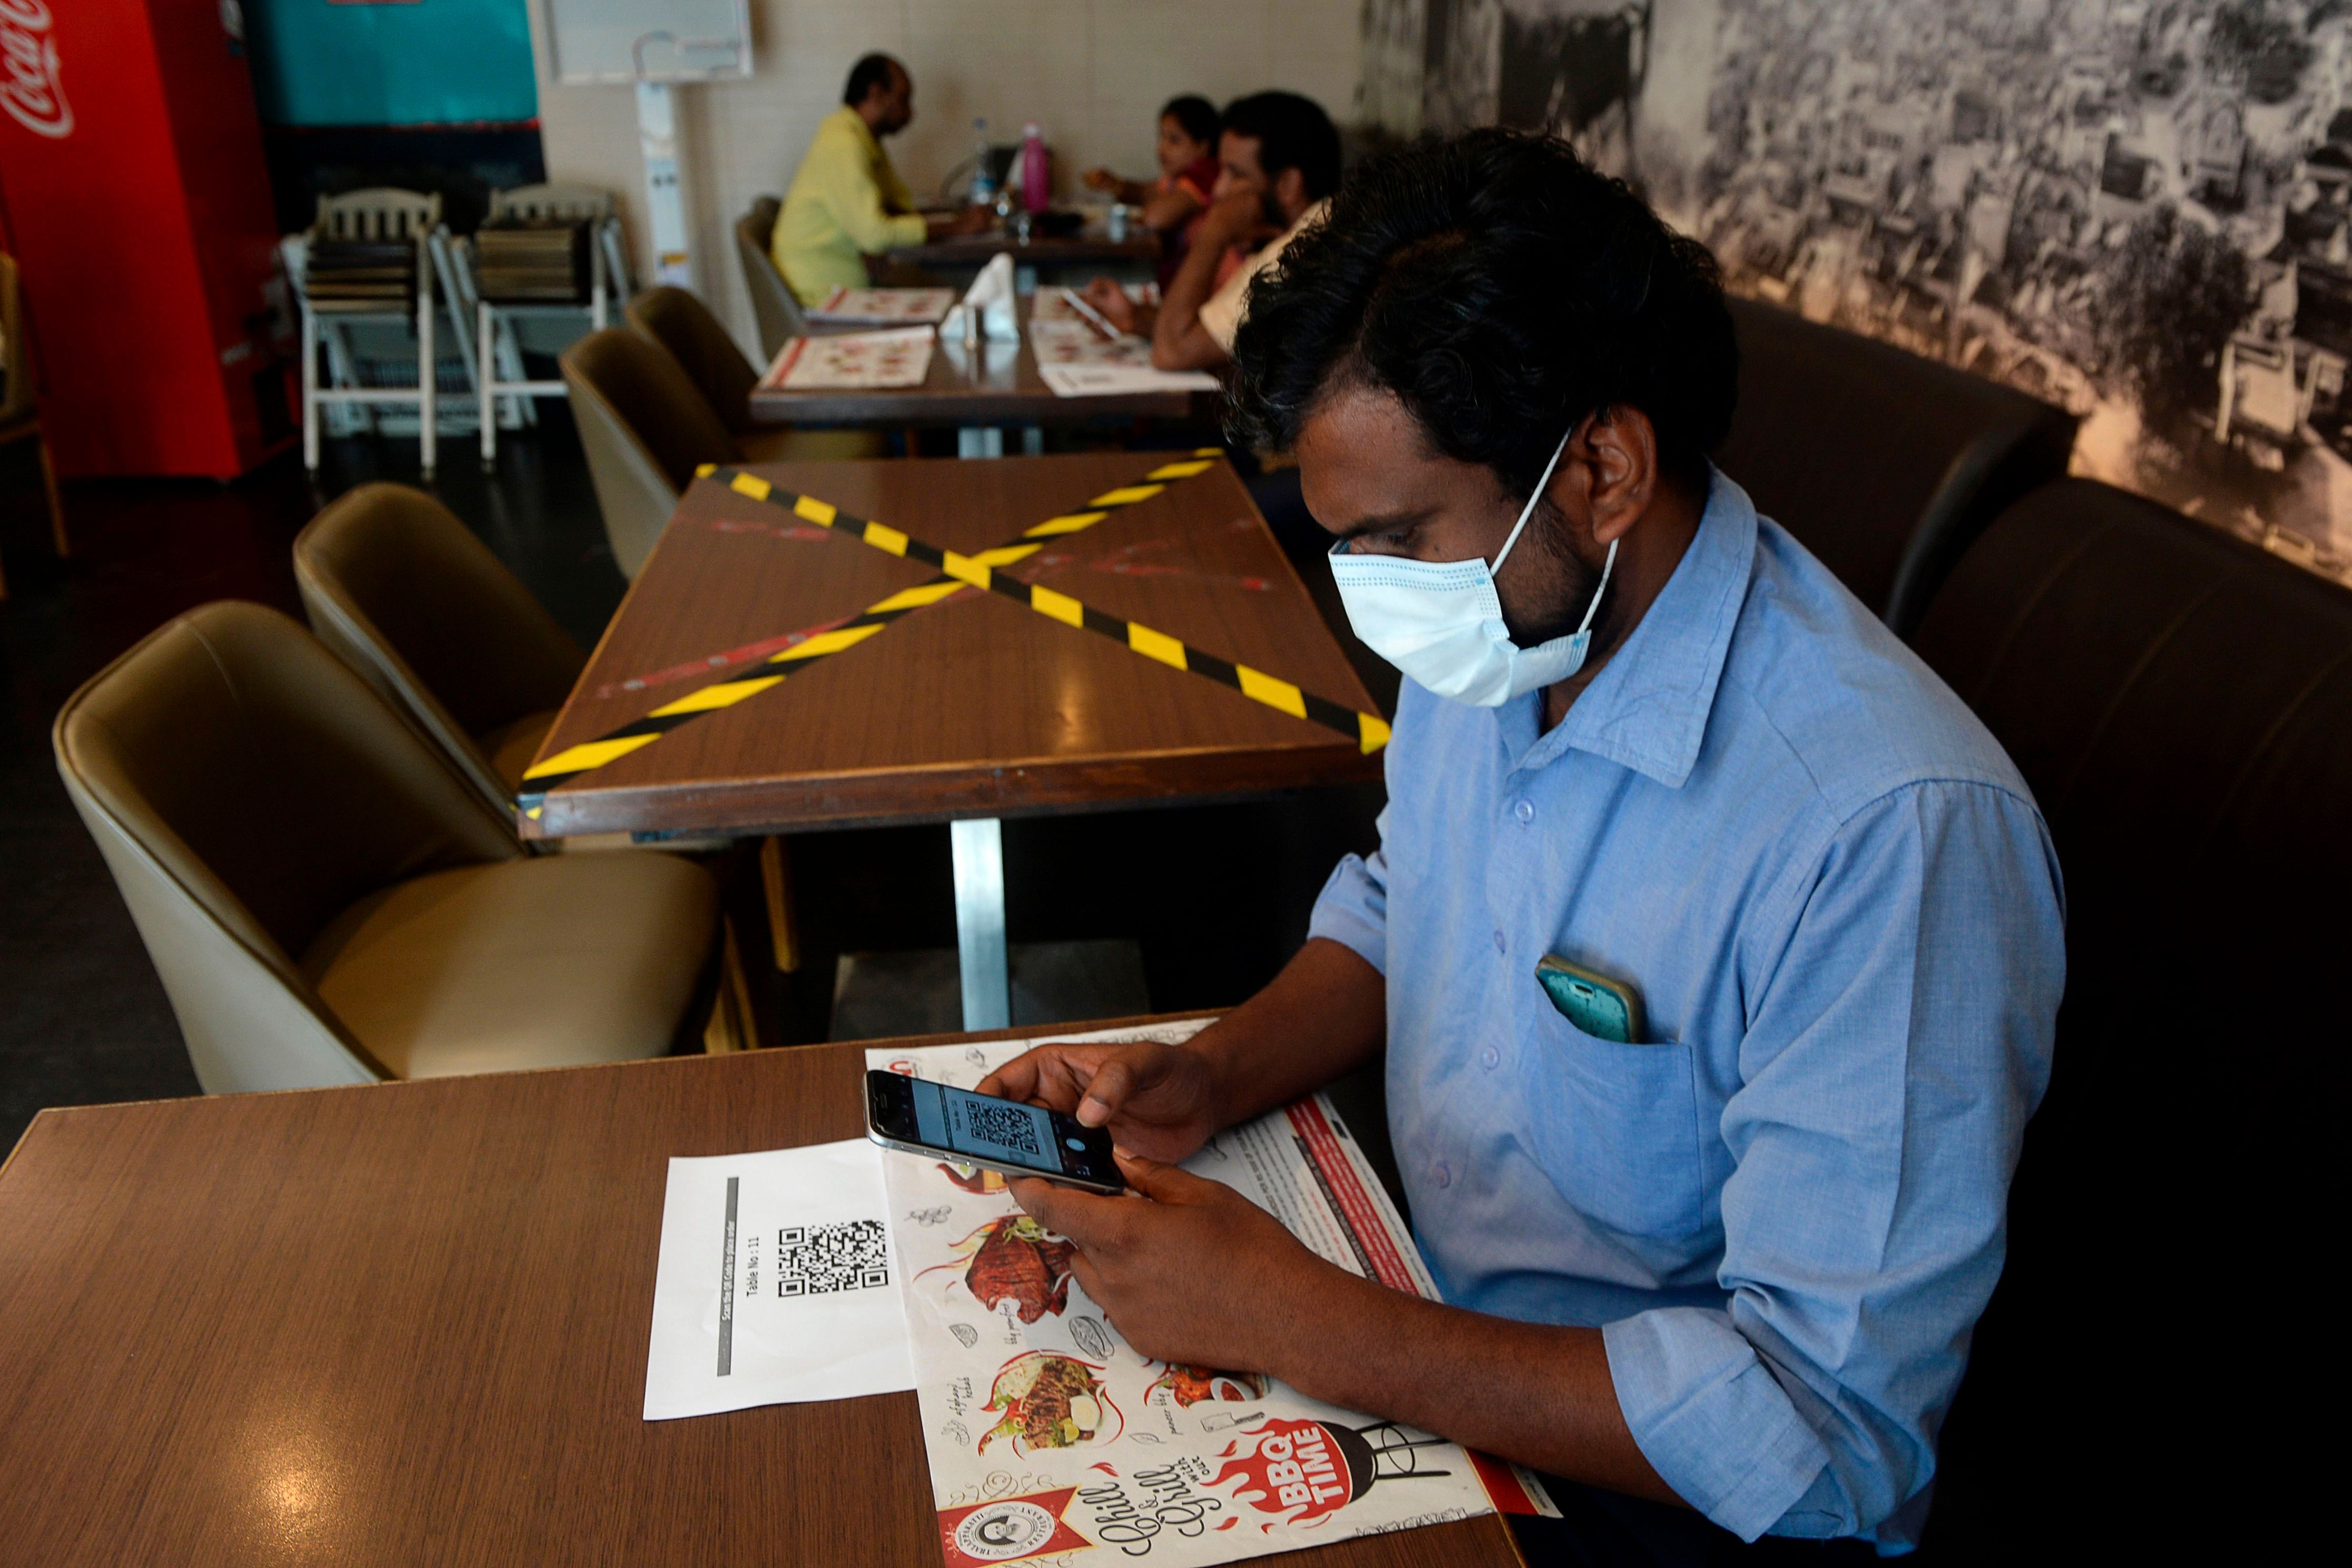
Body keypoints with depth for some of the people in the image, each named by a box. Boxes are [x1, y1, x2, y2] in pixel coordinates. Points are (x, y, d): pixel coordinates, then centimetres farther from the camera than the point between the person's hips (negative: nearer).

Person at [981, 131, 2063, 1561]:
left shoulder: (1893, 833, -30)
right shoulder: (1498, 624, -5)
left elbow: (1829, 1430, -27)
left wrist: (1292, 1323, -29)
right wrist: (1209, 1081, -7)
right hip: (1418, 1339, 7)